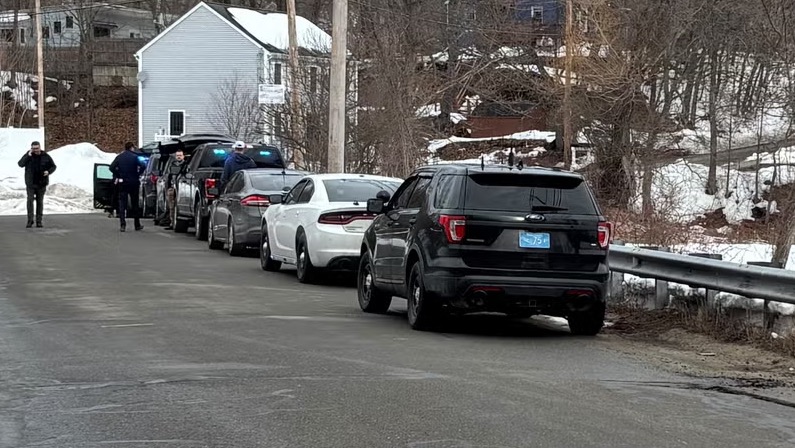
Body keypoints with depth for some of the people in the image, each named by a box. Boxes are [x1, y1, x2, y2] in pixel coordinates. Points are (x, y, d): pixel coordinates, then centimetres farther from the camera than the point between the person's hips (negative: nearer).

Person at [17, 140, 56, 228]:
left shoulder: (45, 156, -1)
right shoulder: (28, 155, -2)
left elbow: (53, 166, 7)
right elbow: (21, 164, -14)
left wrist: (48, 171, -13)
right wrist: (28, 156, -23)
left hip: (41, 184, 1)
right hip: (30, 183, -1)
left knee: (40, 201, 5)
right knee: (30, 200, -11)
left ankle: (39, 221, 9)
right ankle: (30, 221, -10)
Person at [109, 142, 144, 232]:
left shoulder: (119, 157, 1)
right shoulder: (135, 157, -5)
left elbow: (112, 167, -7)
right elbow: (142, 166, -18)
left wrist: (118, 176, 3)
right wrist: (137, 174, -3)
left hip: (122, 182, 1)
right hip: (133, 183, -1)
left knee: (122, 204, 0)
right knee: (135, 204, 10)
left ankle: (123, 225, -12)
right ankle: (137, 225, 17)